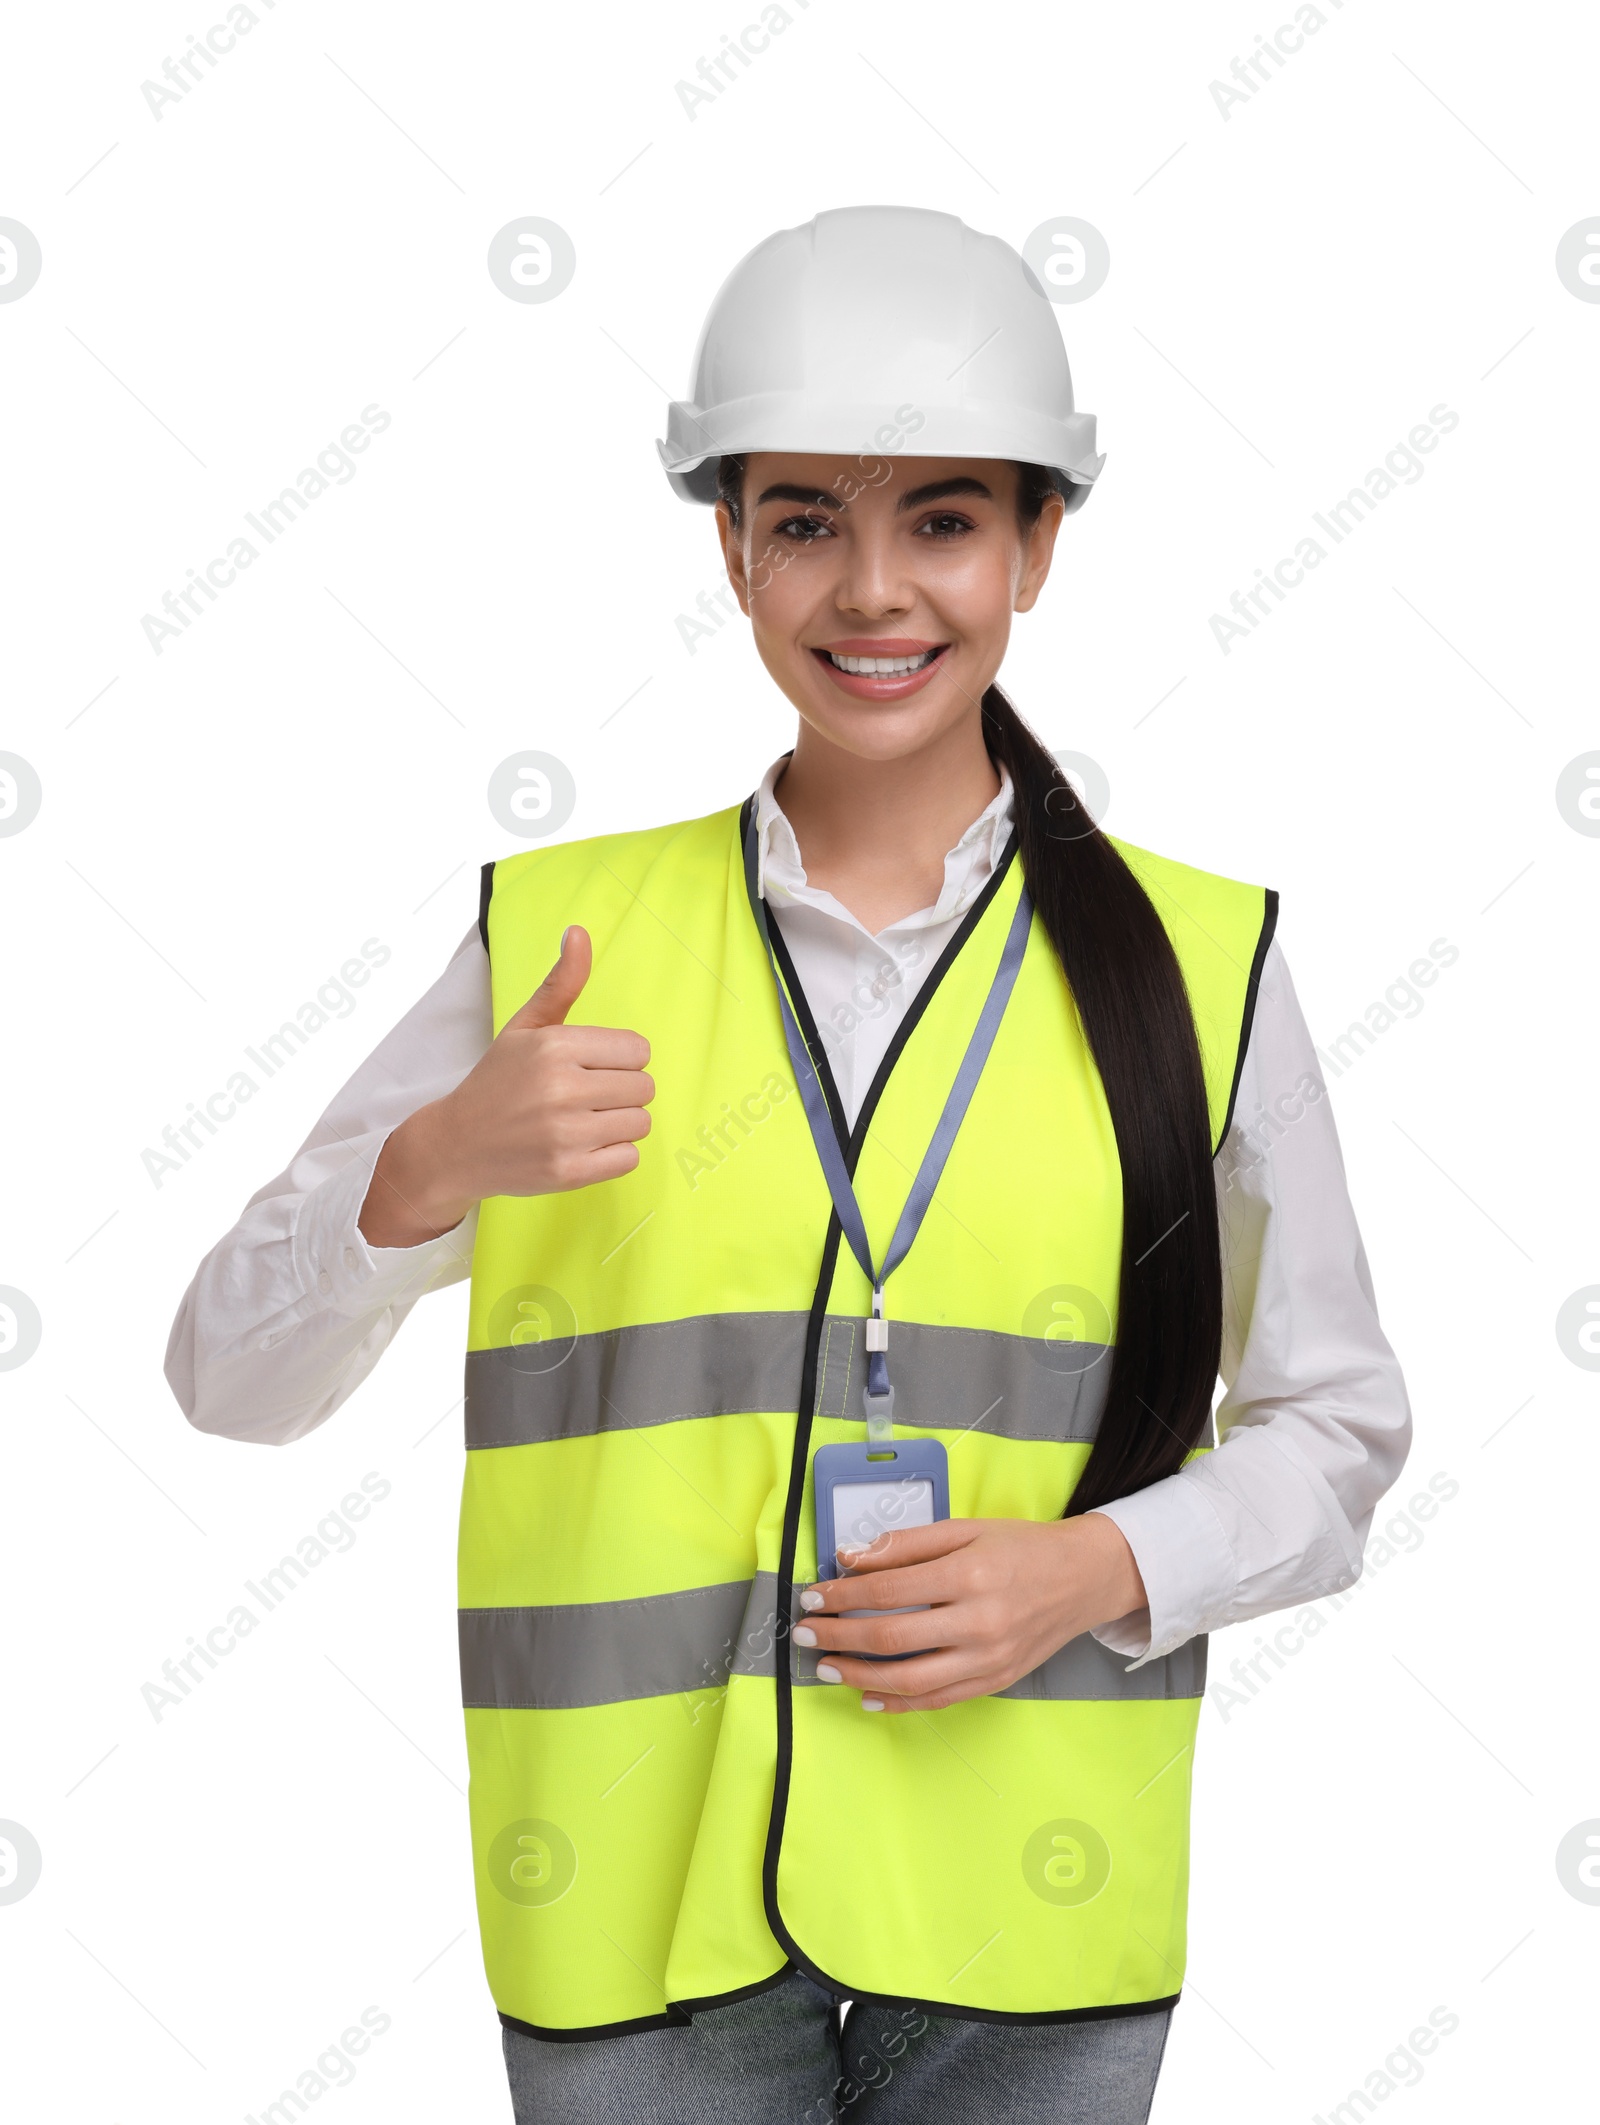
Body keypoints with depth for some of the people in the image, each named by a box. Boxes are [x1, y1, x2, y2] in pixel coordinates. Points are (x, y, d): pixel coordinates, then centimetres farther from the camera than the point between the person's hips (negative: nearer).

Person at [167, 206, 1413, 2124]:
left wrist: (1099, 1569, -12)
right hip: (642, 1900, 0)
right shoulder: (557, 939, 0)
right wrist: (435, 1166, -17)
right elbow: (235, 1378, 2)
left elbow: (1334, 1430, 6)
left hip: (1024, 1940, 0)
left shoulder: (1197, 965, -1)